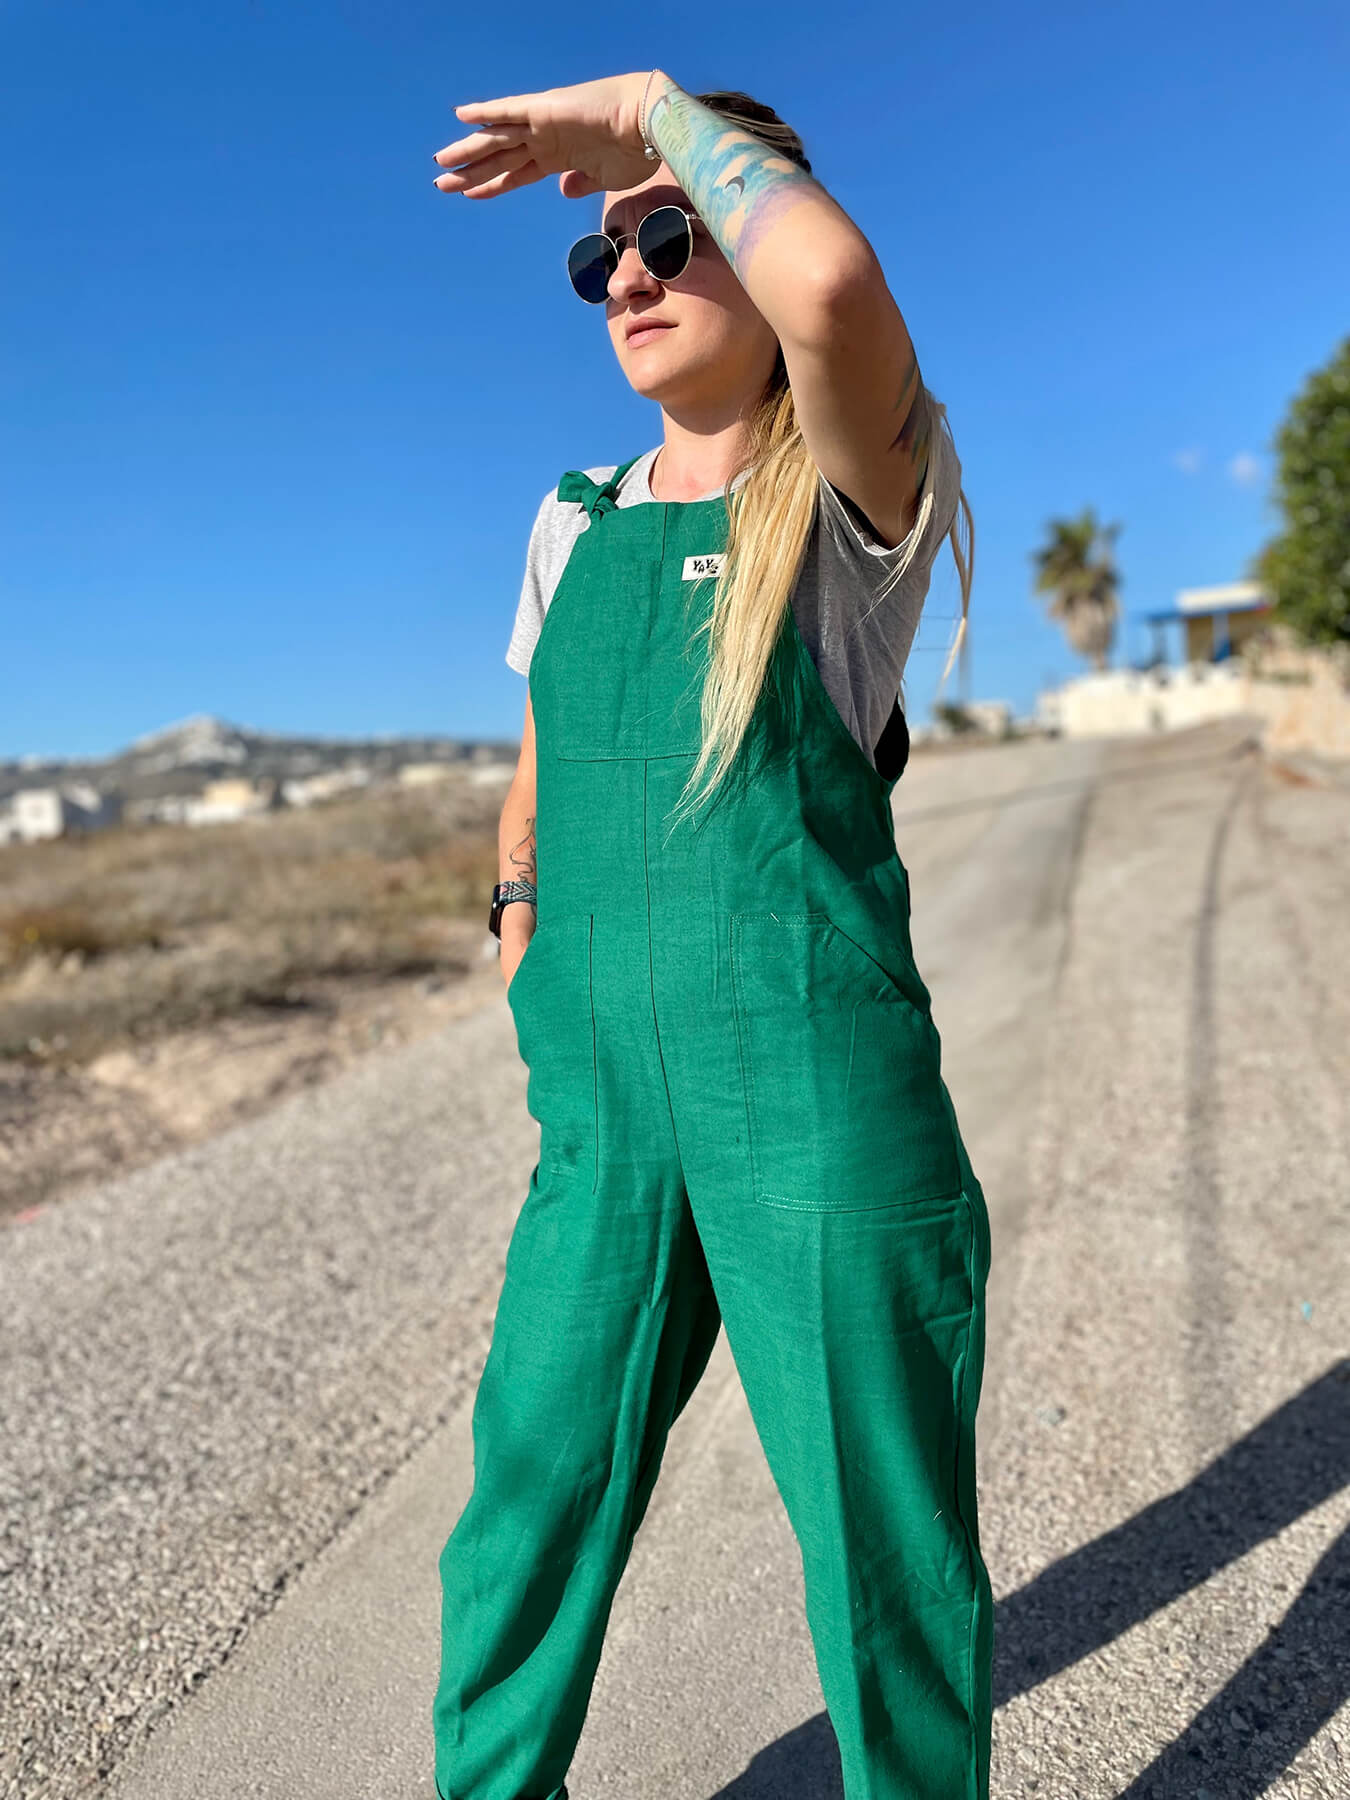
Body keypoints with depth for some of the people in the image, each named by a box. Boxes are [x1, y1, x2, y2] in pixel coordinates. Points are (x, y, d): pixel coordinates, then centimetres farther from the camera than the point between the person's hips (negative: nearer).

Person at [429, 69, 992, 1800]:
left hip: (822, 1098, -4)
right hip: (602, 1104, 5)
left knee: (884, 1548, 9)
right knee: (528, 1506, 13)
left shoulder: (860, 500, -5)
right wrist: (523, 944, 18)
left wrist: (654, 105, -12)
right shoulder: (575, 522, 13)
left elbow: (833, 287, -28)